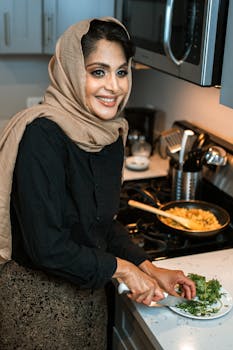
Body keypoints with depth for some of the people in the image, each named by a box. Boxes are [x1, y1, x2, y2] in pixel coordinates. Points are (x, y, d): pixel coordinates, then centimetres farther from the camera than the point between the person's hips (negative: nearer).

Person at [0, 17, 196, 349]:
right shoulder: (42, 135, -26)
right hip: (38, 297, -6)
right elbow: (47, 247, -27)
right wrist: (121, 268, -16)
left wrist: (149, 269, -2)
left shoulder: (110, 133, -3)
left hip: (88, 292, 7)